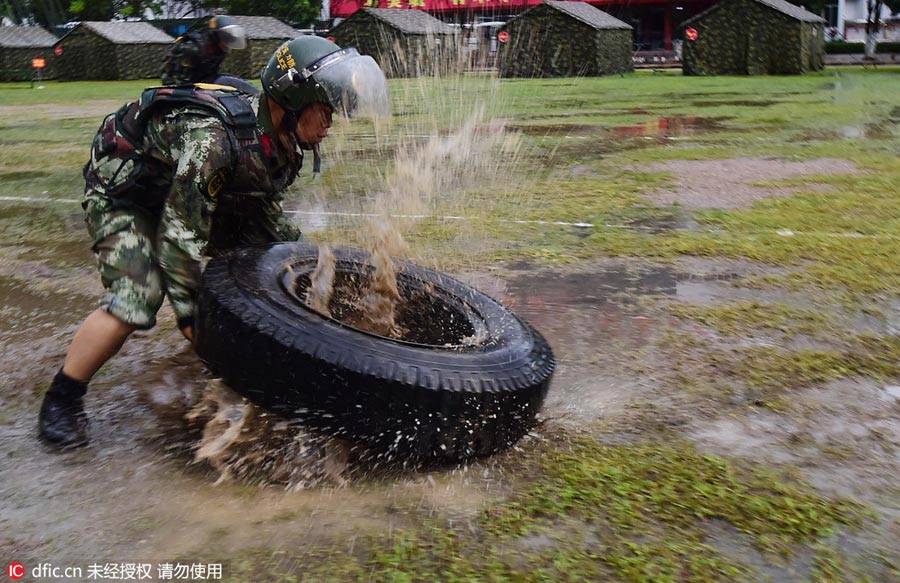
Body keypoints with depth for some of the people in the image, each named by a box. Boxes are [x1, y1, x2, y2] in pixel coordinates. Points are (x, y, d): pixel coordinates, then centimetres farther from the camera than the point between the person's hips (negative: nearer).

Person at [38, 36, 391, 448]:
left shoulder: (286, 143, -11)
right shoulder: (213, 138, -38)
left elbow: (261, 207, 6)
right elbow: (180, 229, -33)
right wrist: (189, 311, -25)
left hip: (193, 194, 9)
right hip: (121, 192, -8)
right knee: (136, 299, -23)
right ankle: (61, 399, -4)